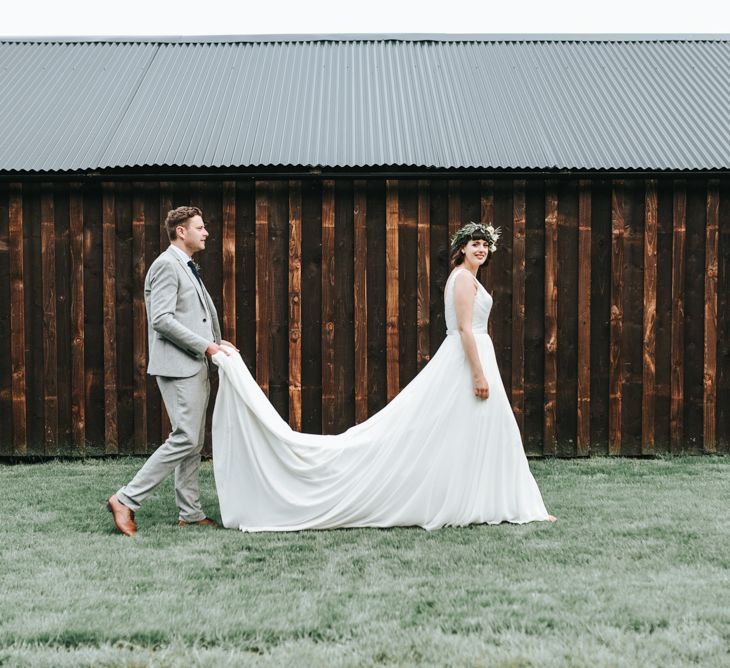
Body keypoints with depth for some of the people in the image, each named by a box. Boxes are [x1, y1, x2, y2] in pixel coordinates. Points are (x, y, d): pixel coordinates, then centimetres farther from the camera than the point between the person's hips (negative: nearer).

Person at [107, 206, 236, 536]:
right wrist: (205, 346, -18)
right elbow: (162, 319, -20)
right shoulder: (167, 265, -11)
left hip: (195, 367, 10)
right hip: (177, 366, -10)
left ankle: (190, 513, 16)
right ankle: (126, 499, -8)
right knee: (185, 438, -13)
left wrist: (215, 343, 9)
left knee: (193, 443, 11)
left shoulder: (187, 268, 20)